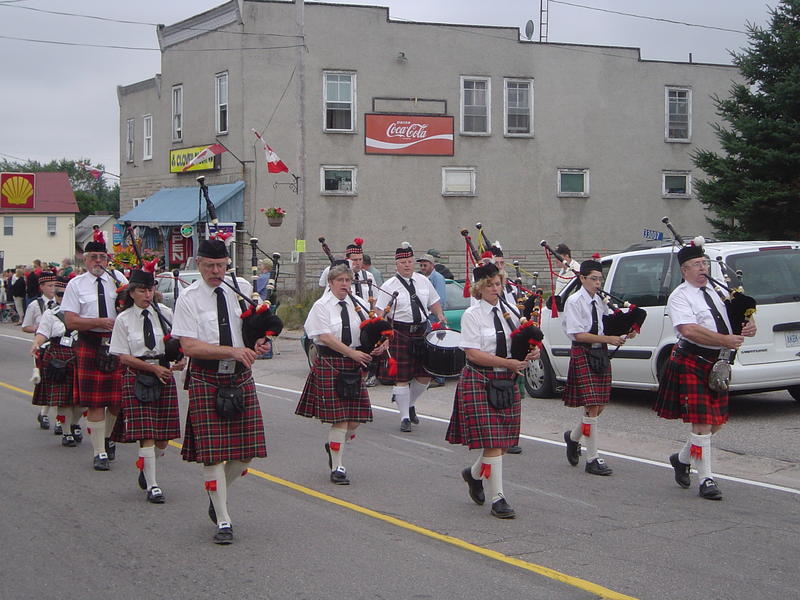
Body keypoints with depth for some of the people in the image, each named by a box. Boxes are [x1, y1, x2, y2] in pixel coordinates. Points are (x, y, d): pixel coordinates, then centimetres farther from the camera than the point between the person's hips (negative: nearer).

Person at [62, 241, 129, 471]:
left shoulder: (118, 279, 6)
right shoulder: (76, 285, 1)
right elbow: (71, 322, -5)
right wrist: (100, 322, -16)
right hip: (90, 346, -2)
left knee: (118, 400, 8)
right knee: (95, 402, -1)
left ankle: (108, 438, 33)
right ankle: (99, 453, 5)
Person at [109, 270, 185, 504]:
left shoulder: (165, 313, 4)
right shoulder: (124, 319, -2)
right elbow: (124, 357, -4)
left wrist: (181, 361, -9)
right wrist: (153, 368, -13)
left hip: (164, 375, 3)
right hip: (137, 378, -3)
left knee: (163, 436, 6)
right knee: (146, 435, -8)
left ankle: (146, 470, 34)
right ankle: (152, 486, 1)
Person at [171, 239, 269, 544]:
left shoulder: (240, 291, 6)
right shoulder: (189, 298, -7)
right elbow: (189, 346, -15)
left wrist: (258, 344, -6)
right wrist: (233, 351, -23)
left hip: (241, 378, 4)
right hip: (207, 379, -4)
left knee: (245, 452, 4)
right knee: (212, 453, -3)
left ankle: (217, 497, 31)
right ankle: (223, 521, 6)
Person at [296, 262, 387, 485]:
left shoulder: (356, 304, 10)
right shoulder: (322, 306, -5)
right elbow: (325, 337, -14)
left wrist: (380, 343, -9)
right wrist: (352, 353, -19)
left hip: (353, 365, 5)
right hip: (330, 363, -5)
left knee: (356, 417, 3)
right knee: (340, 418, -7)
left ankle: (333, 445, 32)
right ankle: (337, 468, 3)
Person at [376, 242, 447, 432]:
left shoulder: (423, 281, 10)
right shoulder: (389, 286, -5)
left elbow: (434, 302, 21)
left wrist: (440, 316, 2)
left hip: (422, 333, 5)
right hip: (400, 334, -5)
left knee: (425, 375, 8)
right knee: (402, 378, -3)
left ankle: (410, 404, 33)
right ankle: (405, 418, 8)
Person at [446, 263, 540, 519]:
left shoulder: (508, 312, 11)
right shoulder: (472, 315, -6)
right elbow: (472, 353, -14)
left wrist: (532, 352, -6)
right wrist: (508, 363, -19)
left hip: (507, 382, 6)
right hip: (479, 381, -6)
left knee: (504, 440, 8)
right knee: (492, 442, -9)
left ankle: (474, 473, 34)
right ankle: (497, 498, -3)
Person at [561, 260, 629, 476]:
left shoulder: (600, 301, 9)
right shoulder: (574, 302, -11)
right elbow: (578, 334, -16)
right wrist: (608, 339, -21)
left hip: (601, 354, 7)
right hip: (583, 354, -7)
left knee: (598, 406, 11)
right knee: (592, 408, -8)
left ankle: (573, 436, 37)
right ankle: (592, 459, -1)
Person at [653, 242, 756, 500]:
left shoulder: (715, 294, 14)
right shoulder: (680, 297, -8)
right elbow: (689, 330, -23)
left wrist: (748, 327, -3)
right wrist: (725, 340, -22)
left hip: (716, 365, 7)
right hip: (691, 364, -7)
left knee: (716, 423, 11)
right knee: (702, 423, -8)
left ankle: (682, 459, 32)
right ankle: (706, 480, -1)